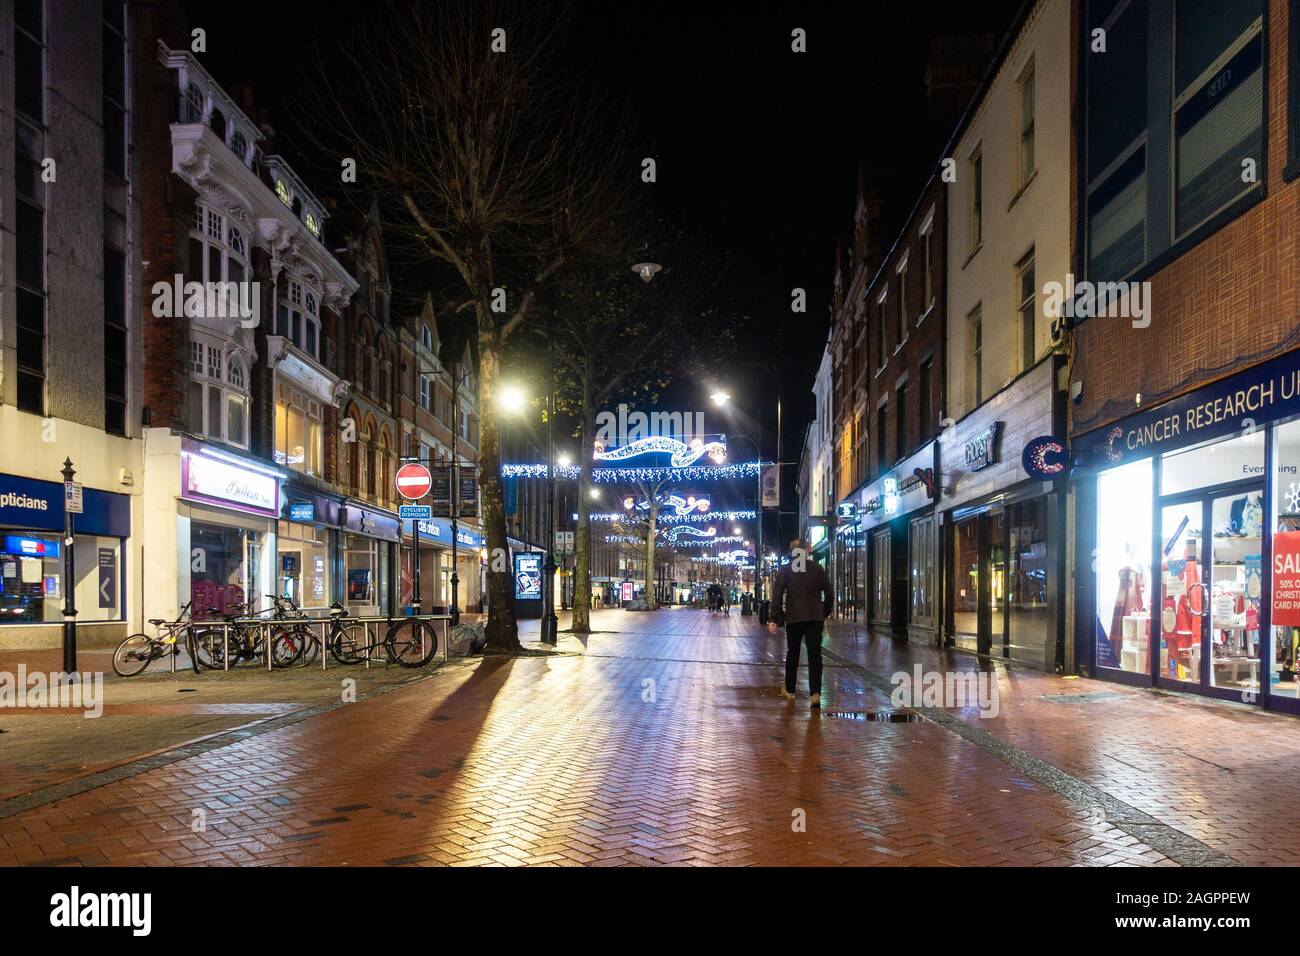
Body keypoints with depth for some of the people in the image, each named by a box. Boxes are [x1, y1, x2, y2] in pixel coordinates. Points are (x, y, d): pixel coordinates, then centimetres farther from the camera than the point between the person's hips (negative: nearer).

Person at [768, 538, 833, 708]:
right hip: (815, 617, 0)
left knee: (792, 653, 15)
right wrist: (825, 613, 17)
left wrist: (775, 619, -4)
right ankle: (815, 693, -13)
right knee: (815, 654, -2)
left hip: (793, 618, 0)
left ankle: (789, 690, 25)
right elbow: (829, 593, 5)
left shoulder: (785, 570, 2)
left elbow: (777, 595, -4)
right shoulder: (817, 568, 4)